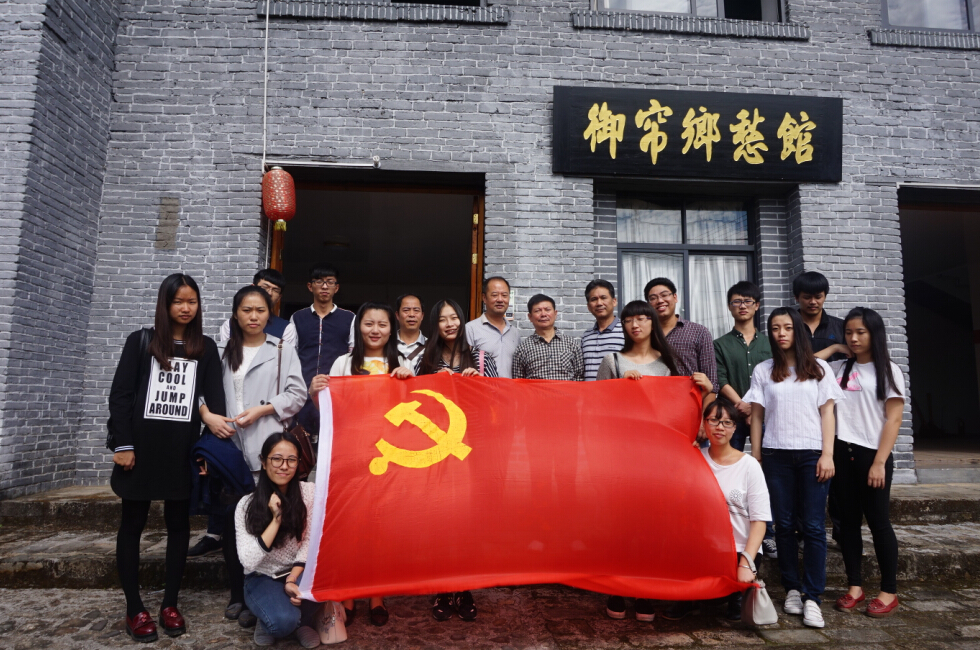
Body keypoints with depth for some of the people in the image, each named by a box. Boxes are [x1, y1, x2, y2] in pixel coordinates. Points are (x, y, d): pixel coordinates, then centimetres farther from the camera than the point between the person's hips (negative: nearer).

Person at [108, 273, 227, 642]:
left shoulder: (205, 348, 8)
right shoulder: (141, 342, 4)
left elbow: (214, 395, 4)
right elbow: (120, 395, 0)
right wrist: (122, 445, -8)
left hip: (183, 448, 1)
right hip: (141, 445, -1)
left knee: (179, 524, 7)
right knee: (133, 524, 6)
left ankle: (170, 604, 19)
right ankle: (134, 609, 17)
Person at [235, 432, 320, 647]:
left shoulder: (309, 492, -9)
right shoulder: (246, 505, -11)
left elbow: (310, 544, -8)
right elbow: (248, 562, -19)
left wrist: (292, 580, -22)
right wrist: (276, 519, -26)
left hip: (298, 573, 2)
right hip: (262, 579, -2)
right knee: (283, 621, -32)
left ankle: (302, 620, 0)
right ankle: (271, 618, 5)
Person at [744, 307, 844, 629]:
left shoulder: (819, 369, 7)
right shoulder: (763, 371, 8)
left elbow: (827, 413, 4)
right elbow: (757, 416, 7)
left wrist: (827, 454, -5)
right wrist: (756, 457, 3)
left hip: (812, 454, -1)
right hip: (776, 454, 1)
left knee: (813, 526, -3)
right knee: (784, 524, 5)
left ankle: (812, 597, 2)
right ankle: (792, 589, 17)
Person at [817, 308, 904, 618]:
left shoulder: (888, 371, -1)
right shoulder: (839, 368, 9)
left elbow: (893, 420, -5)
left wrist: (879, 462, -12)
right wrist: (832, 349, 8)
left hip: (872, 455, -3)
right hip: (842, 453, 4)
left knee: (878, 522, 4)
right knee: (849, 520, 9)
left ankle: (889, 591, 17)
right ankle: (854, 586, 19)